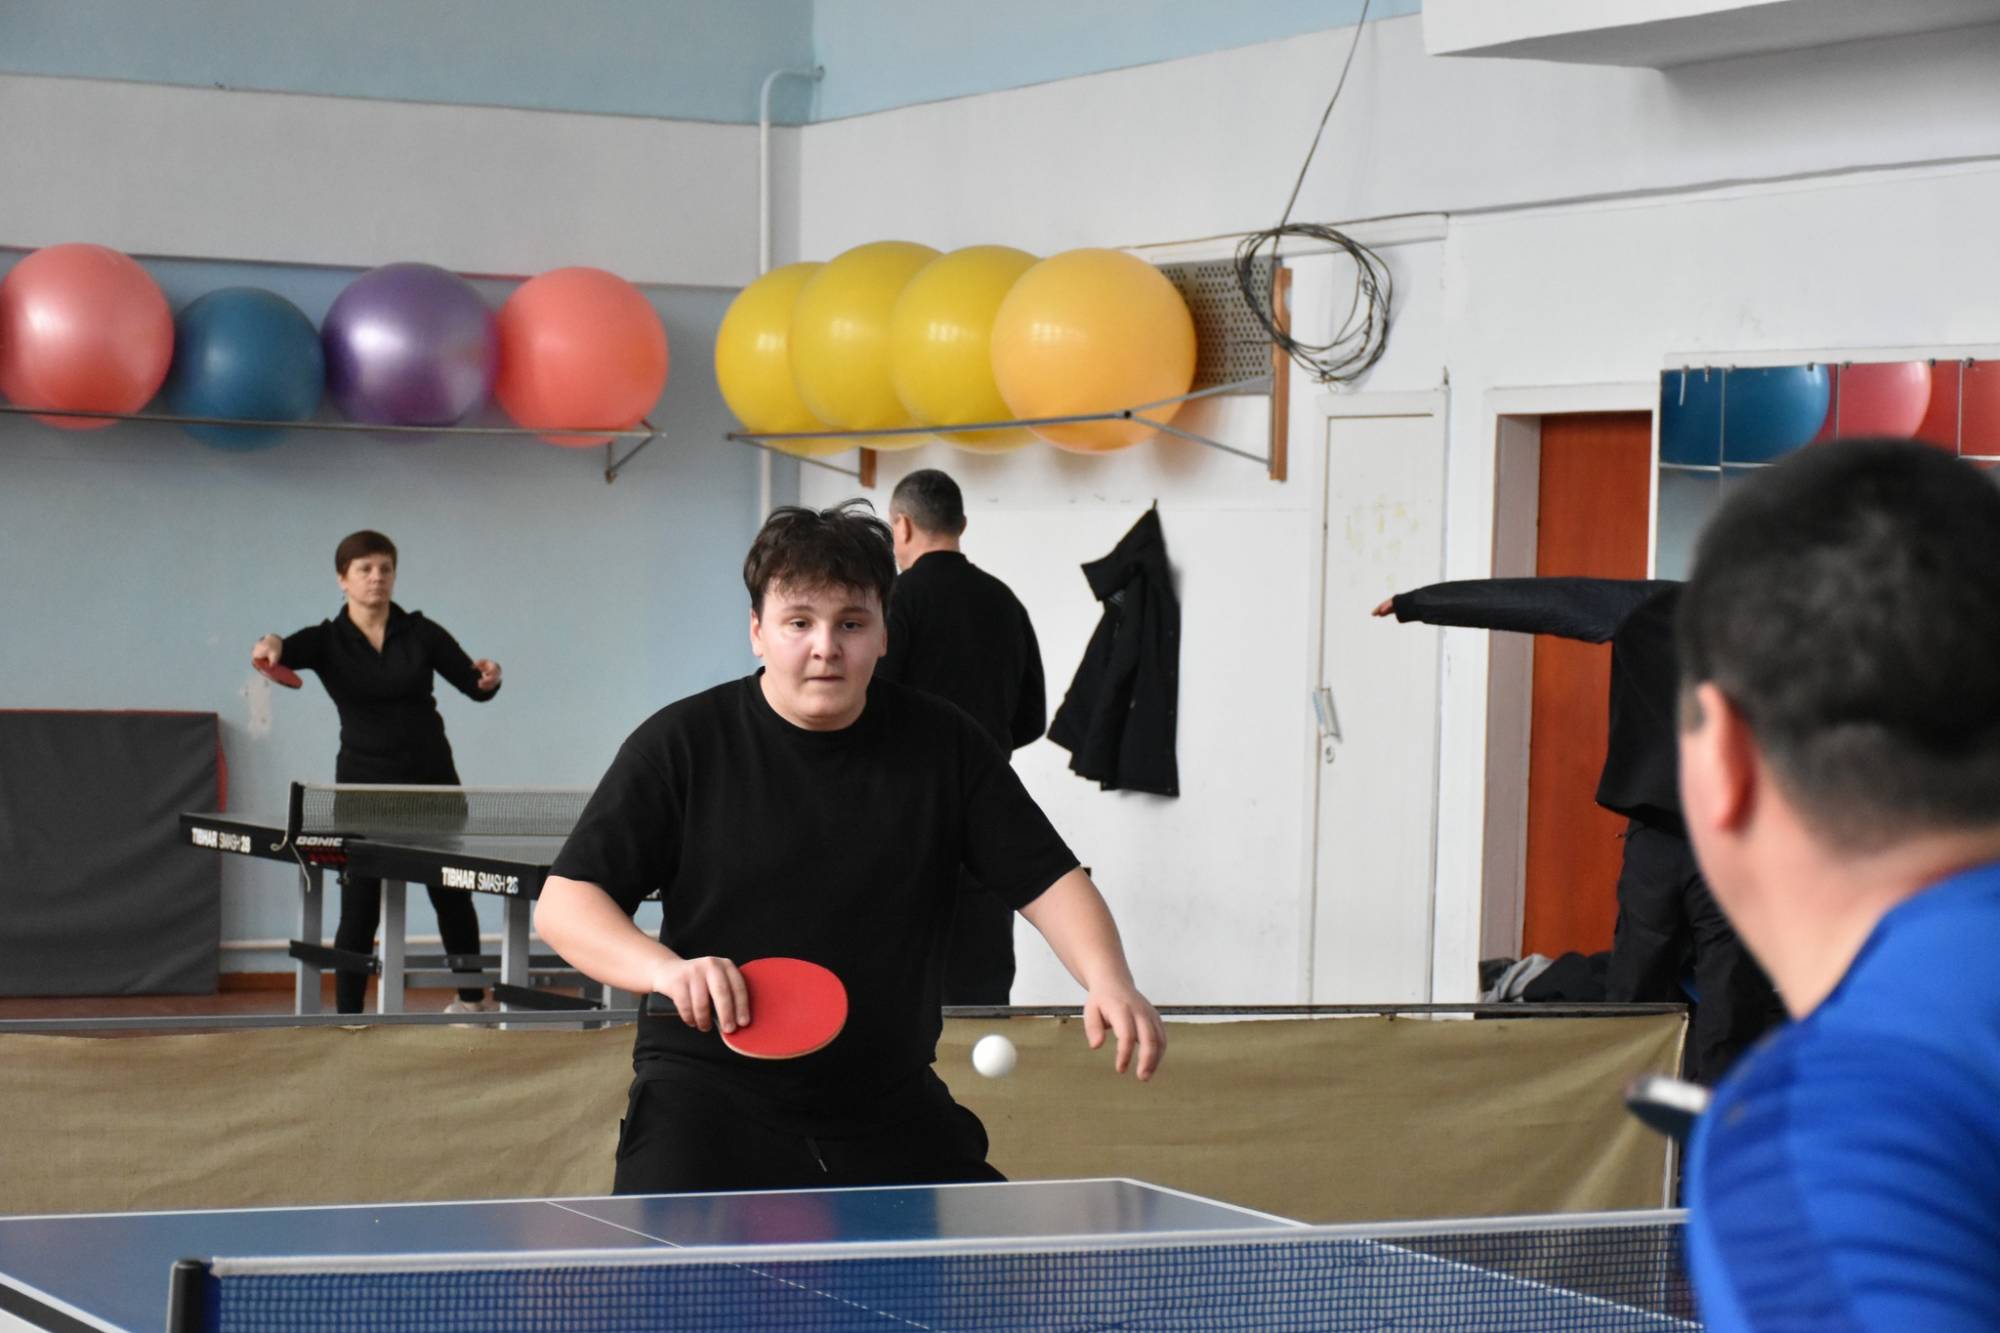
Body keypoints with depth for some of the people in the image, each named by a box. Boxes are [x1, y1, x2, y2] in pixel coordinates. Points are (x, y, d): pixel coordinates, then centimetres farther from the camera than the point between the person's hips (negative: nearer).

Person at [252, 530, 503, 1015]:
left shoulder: (420, 633, 0)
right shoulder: (326, 641, -4)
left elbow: (474, 687, 1)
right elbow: (284, 653, -23)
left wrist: (488, 678, -22)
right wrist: (270, 646, -47)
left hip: (430, 777, 2)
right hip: (363, 784, -2)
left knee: (451, 894, 13)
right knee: (360, 907, -5)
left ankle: (472, 997, 33)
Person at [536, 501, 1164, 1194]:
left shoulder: (943, 744, 3)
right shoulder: (680, 745, -4)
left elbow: (1049, 878, 3)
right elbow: (563, 901, -4)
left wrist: (1108, 980, -18)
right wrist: (667, 968, -24)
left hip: (892, 1118, 3)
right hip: (709, 1104, -3)